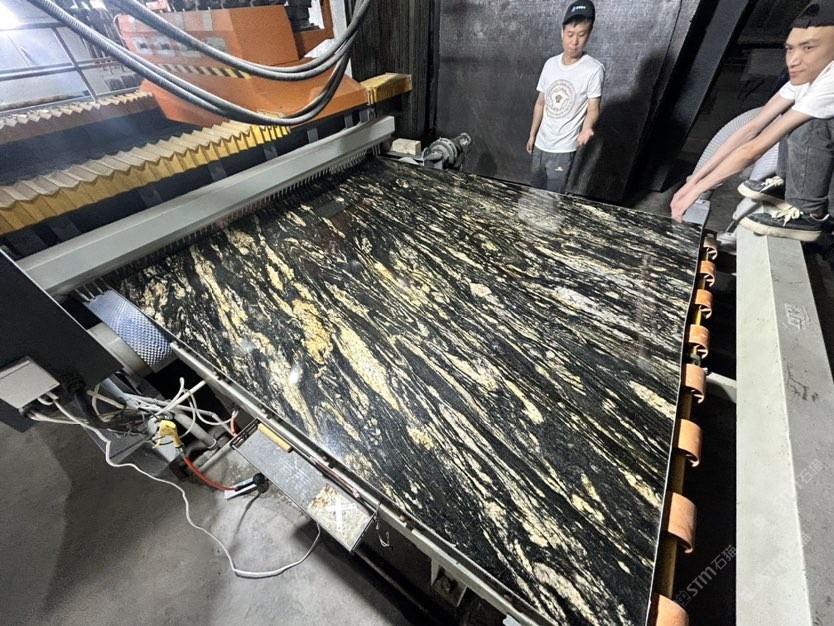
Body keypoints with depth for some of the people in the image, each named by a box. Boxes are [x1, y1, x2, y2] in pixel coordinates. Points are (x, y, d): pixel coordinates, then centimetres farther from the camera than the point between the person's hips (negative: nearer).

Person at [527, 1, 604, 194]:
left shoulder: (594, 70, -11)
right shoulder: (550, 64, 4)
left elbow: (593, 109, -11)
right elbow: (540, 103, 12)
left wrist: (587, 128, -34)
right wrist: (532, 135, 13)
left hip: (563, 148, -5)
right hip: (541, 143, 5)